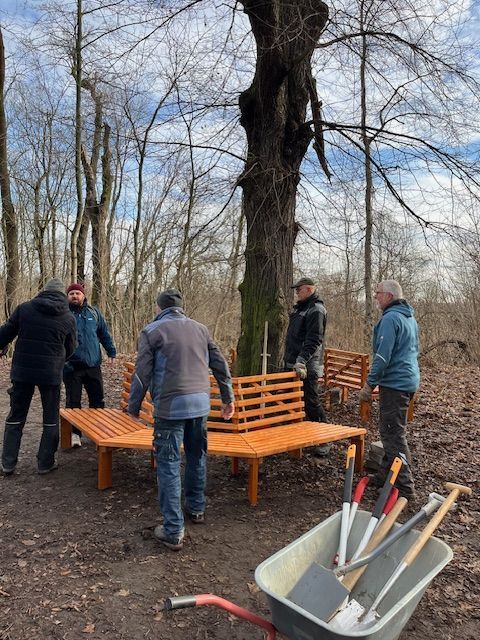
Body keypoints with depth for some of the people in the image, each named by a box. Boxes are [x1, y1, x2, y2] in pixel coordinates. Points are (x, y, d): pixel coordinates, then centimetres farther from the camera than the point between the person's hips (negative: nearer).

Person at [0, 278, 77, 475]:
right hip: (51, 374, -1)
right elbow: (70, 349, 9)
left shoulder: (24, 308, -1)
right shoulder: (68, 317, -1)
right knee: (51, 419, 12)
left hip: (21, 371, 2)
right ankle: (45, 463, 15)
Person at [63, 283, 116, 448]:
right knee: (73, 402, 5)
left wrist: (111, 351, 9)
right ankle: (75, 433, 16)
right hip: (72, 366, -2)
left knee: (97, 399, 9)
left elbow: (104, 333, 15)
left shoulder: (93, 312, 9)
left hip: (93, 365, 3)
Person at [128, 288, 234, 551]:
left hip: (170, 406, -4)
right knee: (197, 456, 21)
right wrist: (228, 398, 20)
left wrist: (133, 406, 7)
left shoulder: (152, 331, 0)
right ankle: (196, 509, 36)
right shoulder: (200, 329, 13)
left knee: (169, 465, 2)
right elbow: (220, 365, 12)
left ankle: (173, 531, 5)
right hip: (200, 403, 5)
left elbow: (142, 373, -4)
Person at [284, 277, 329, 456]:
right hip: (292, 363, 10)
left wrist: (302, 360, -30)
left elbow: (313, 340, -23)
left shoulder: (316, 310, -13)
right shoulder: (300, 307, 17)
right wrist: (288, 358, 22)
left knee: (311, 402, -5)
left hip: (306, 367, -10)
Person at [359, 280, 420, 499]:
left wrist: (370, 383, -16)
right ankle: (385, 476, 27)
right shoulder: (410, 318, 17)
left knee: (393, 435, -5)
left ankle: (405, 487, -1)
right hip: (409, 380, 10)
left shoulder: (390, 318, -15)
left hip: (395, 383, -10)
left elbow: (383, 356, -21)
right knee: (390, 432, 17)